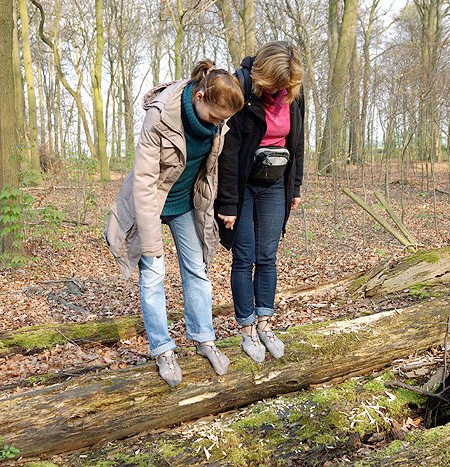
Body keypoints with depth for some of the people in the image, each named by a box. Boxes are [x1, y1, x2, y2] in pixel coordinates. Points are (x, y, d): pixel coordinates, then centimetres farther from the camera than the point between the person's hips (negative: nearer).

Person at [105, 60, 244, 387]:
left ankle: (204, 339, 22)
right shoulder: (161, 115, -29)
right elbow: (144, 179, -27)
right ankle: (163, 350, 12)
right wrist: (151, 241, -25)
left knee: (197, 270, 8)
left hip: (187, 203, 5)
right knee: (152, 275, -1)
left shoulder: (217, 120, -14)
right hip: (151, 202, -4)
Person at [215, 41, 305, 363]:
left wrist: (296, 186, 12)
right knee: (244, 259, 1)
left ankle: (265, 324, 18)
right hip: (243, 185, -4)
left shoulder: (293, 94, -1)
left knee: (267, 257, 7)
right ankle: (247, 329, 13)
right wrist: (227, 204, -17)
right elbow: (229, 150, -17)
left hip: (275, 186, 4)